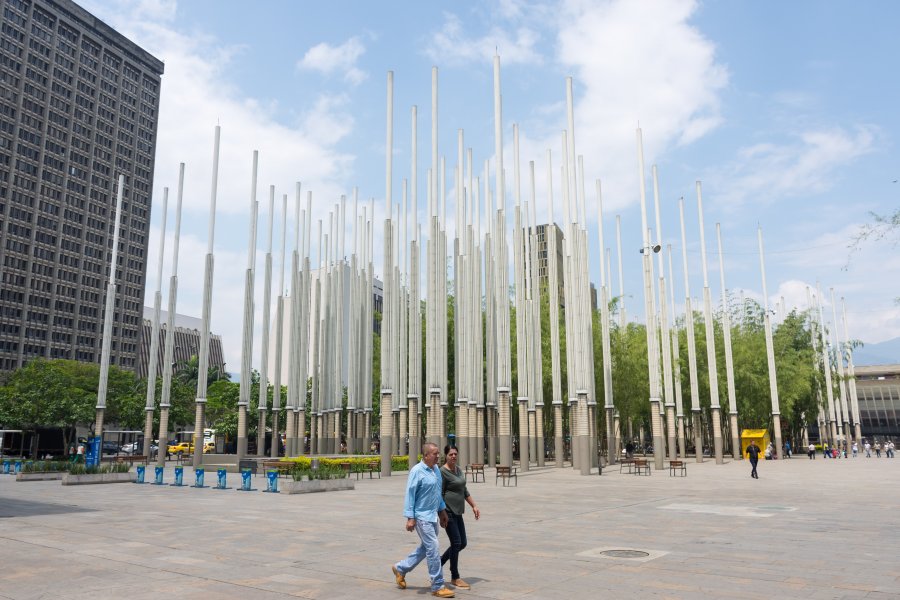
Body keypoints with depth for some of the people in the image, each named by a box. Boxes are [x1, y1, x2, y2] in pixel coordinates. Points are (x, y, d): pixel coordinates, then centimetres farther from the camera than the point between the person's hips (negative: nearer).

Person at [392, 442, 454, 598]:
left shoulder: (436, 469, 7)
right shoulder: (417, 471, -16)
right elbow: (410, 495, -16)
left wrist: (442, 510, 19)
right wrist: (410, 518, -18)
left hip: (433, 515, 8)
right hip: (422, 516, -8)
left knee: (425, 548, 18)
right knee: (433, 549, -6)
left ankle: (400, 568, 34)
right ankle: (438, 587, 5)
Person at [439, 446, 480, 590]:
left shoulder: (459, 470, 12)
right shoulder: (443, 472, -13)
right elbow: (439, 494, -14)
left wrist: (474, 506, 17)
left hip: (457, 512, 9)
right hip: (448, 512, -8)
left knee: (462, 543, 11)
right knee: (456, 543, -4)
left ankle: (438, 563, 27)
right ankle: (455, 578, 10)